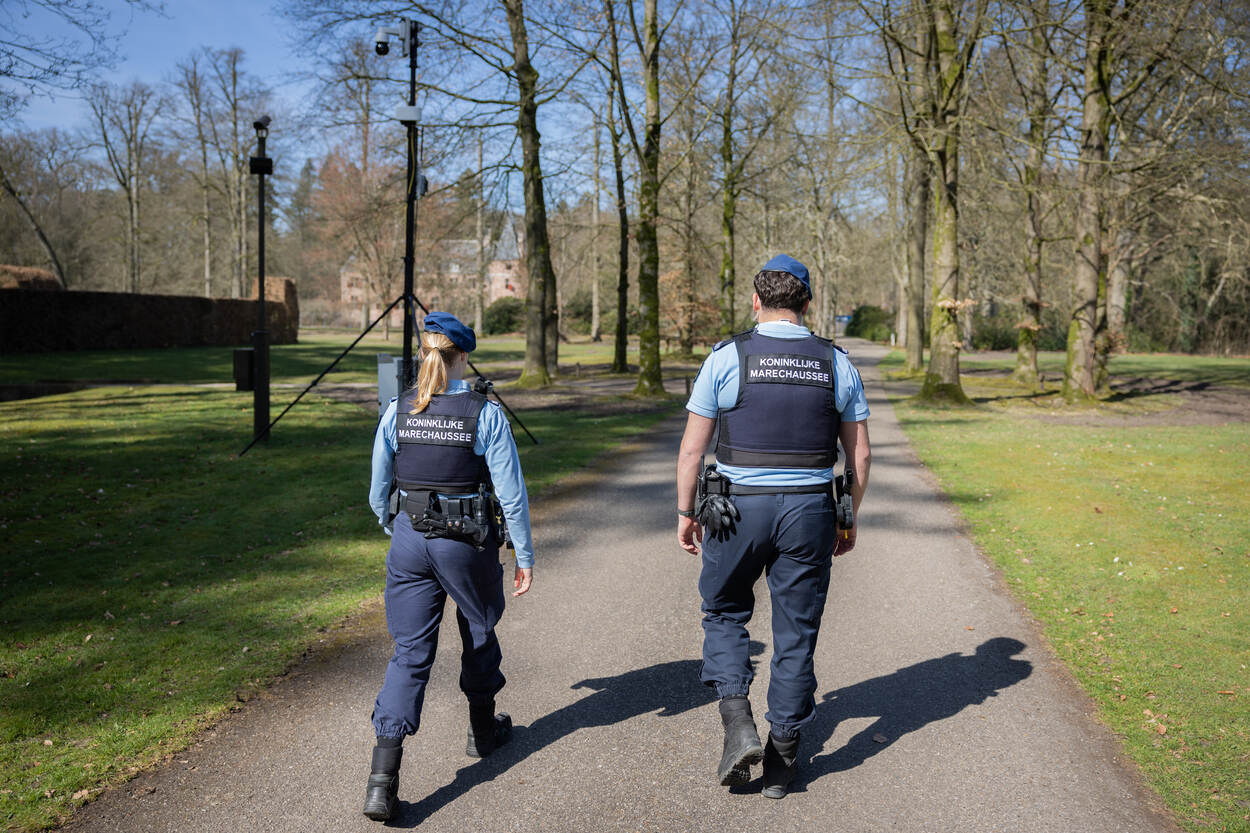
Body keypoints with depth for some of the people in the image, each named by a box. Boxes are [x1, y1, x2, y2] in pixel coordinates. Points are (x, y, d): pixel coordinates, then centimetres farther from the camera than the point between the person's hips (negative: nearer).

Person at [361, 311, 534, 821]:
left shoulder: (397, 412, -2)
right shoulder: (486, 415, -11)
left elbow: (379, 491, 6)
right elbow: (511, 493, -10)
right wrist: (525, 557, -1)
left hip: (409, 538, 2)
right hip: (469, 542, -2)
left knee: (410, 652, 5)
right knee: (479, 634, 23)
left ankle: (383, 777, -5)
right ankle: (484, 731, 42)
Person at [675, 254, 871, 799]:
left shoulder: (726, 358, -4)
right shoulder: (836, 364, 3)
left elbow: (692, 447, -4)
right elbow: (859, 456, 6)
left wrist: (685, 512, 7)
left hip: (738, 508, -2)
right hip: (809, 509, 2)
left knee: (725, 612, 19)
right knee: (796, 632, 11)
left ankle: (738, 724, 3)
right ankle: (782, 758, 20)